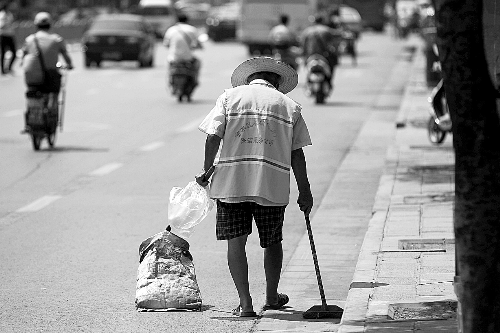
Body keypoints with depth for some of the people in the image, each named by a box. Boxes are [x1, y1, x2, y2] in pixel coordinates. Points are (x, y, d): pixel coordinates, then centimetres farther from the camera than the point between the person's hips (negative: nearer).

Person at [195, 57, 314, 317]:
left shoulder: (230, 96, 7)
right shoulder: (289, 106, 8)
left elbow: (213, 136, -4)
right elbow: (296, 154, 6)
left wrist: (206, 170, 8)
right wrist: (305, 192, 12)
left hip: (231, 180, -1)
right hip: (273, 184, 1)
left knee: (236, 242, 4)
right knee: (272, 242, 17)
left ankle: (245, 302, -2)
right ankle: (272, 297, 32)